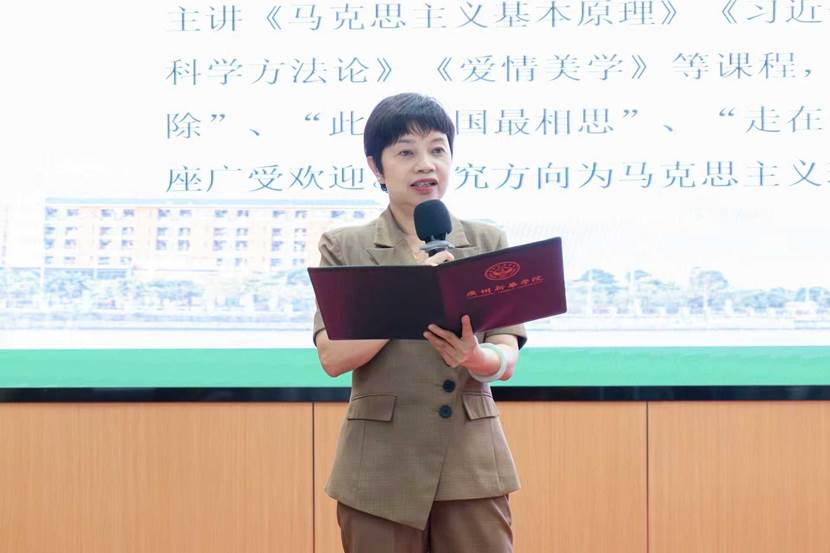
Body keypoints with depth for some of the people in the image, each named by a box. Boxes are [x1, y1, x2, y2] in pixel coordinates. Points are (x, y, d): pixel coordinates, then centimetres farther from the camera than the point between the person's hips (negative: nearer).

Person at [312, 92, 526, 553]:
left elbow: (507, 359, 0)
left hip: (472, 464, 1)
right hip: (381, 469, -1)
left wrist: (477, 358, -23)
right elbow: (332, 356, -9)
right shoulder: (344, 248, 4)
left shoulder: (487, 244, 9)